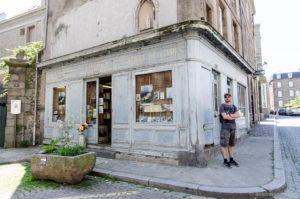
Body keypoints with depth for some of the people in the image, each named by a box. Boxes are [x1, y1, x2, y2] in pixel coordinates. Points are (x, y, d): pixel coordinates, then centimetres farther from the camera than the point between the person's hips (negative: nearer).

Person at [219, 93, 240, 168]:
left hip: (233, 127, 6)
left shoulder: (233, 106, 15)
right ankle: (225, 161, 2)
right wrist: (234, 117, -3)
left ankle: (231, 160, 19)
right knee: (224, 144, -5)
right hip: (225, 128, -5)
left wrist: (229, 115, -13)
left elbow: (238, 115, 0)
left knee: (231, 144, 11)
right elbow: (224, 117, -14)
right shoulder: (222, 106, -1)